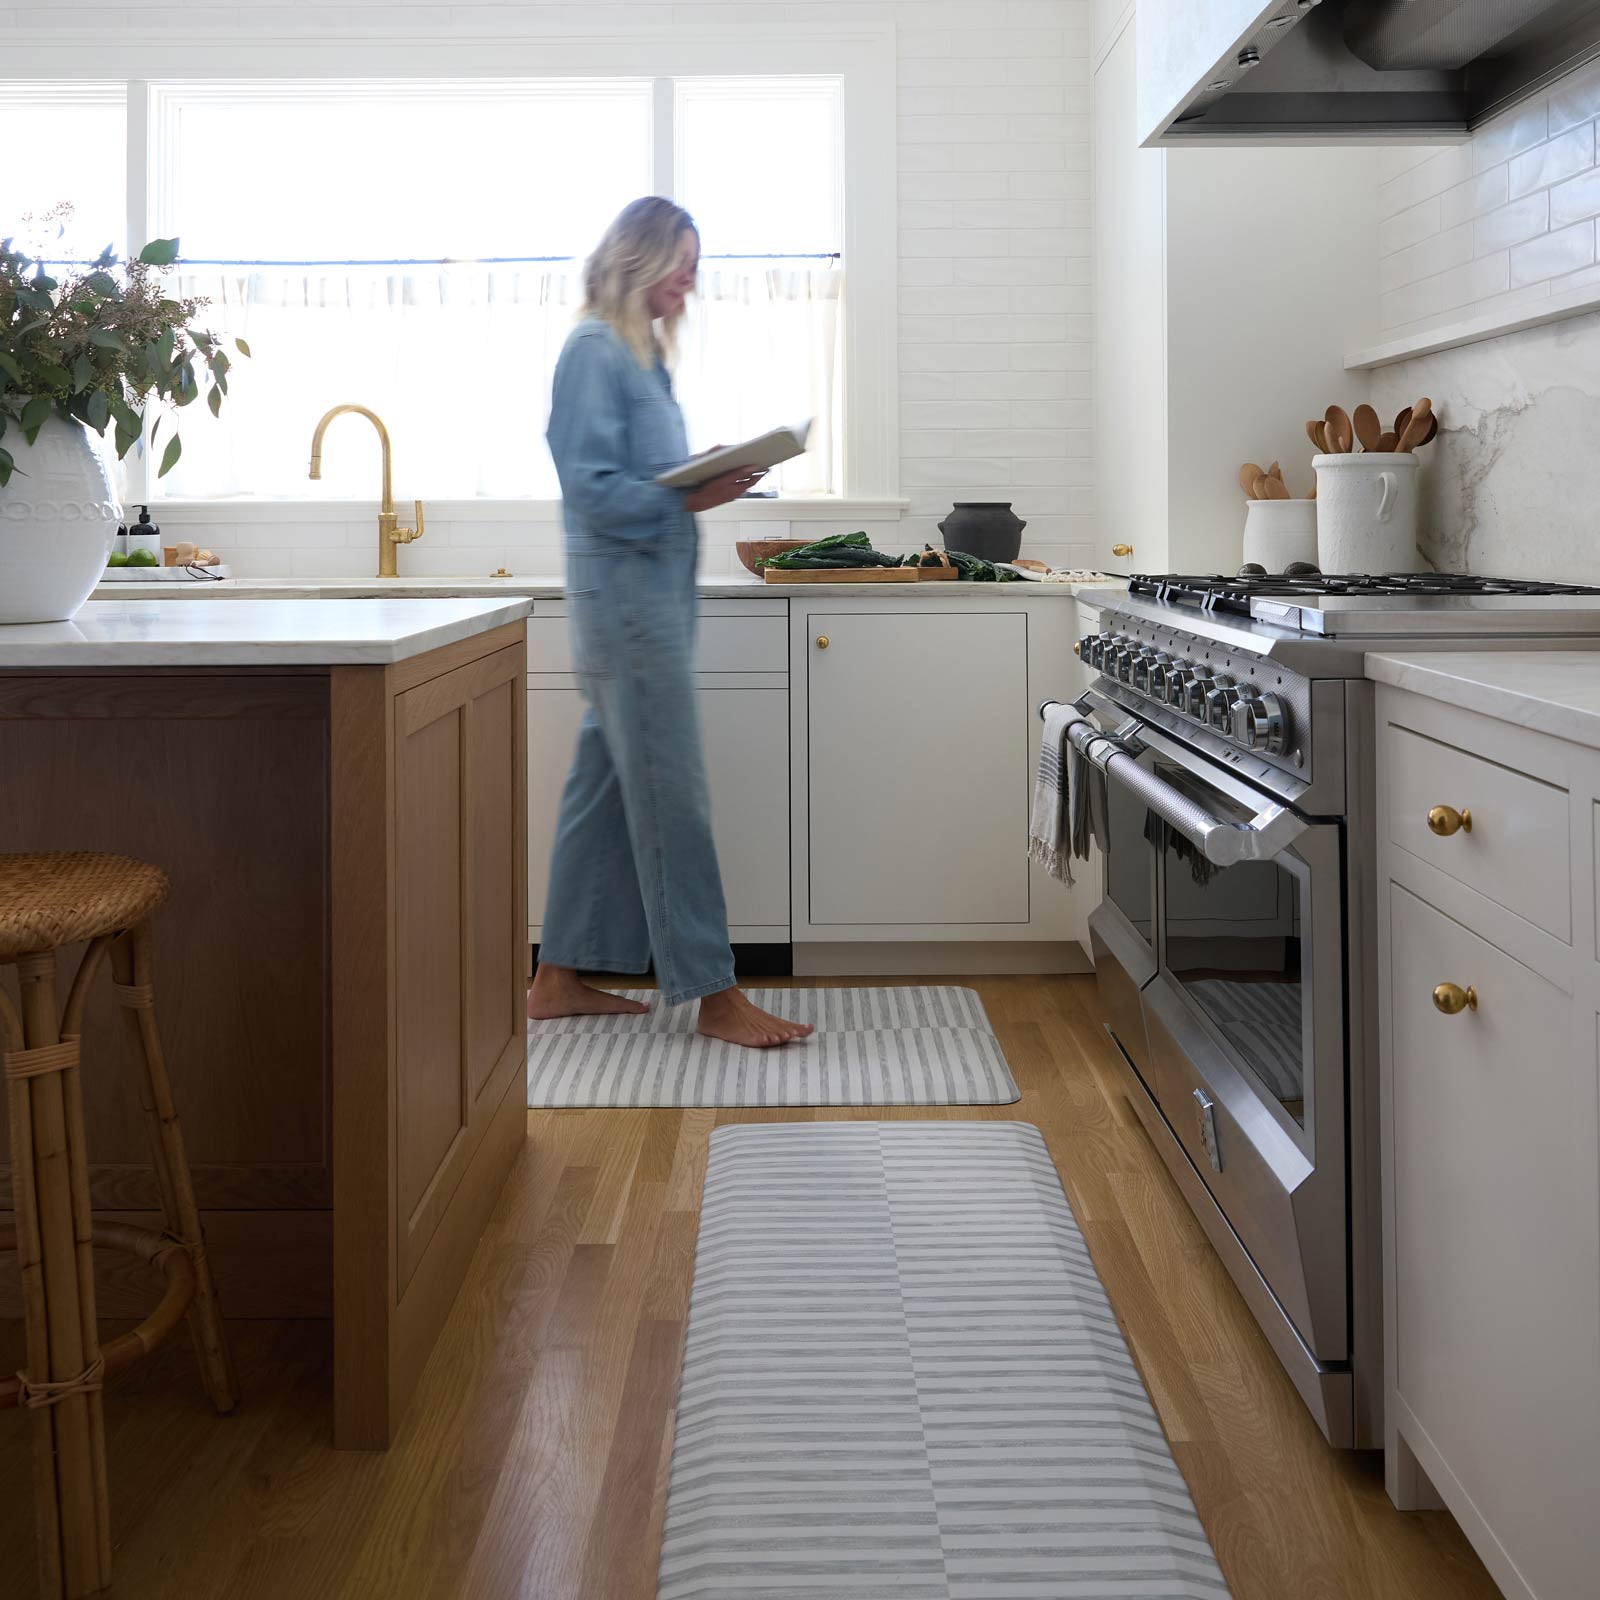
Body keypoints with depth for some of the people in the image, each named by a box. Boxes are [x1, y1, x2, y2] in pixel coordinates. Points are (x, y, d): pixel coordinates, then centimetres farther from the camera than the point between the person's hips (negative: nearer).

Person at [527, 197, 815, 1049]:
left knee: (606, 785, 12)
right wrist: (689, 500, -24)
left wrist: (714, 479, 4)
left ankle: (562, 976, 19)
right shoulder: (593, 352, -10)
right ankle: (714, 994, -3)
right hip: (626, 594, -10)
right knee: (671, 794, -7)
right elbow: (590, 486, -17)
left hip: (652, 593, 10)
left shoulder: (642, 353, 18)